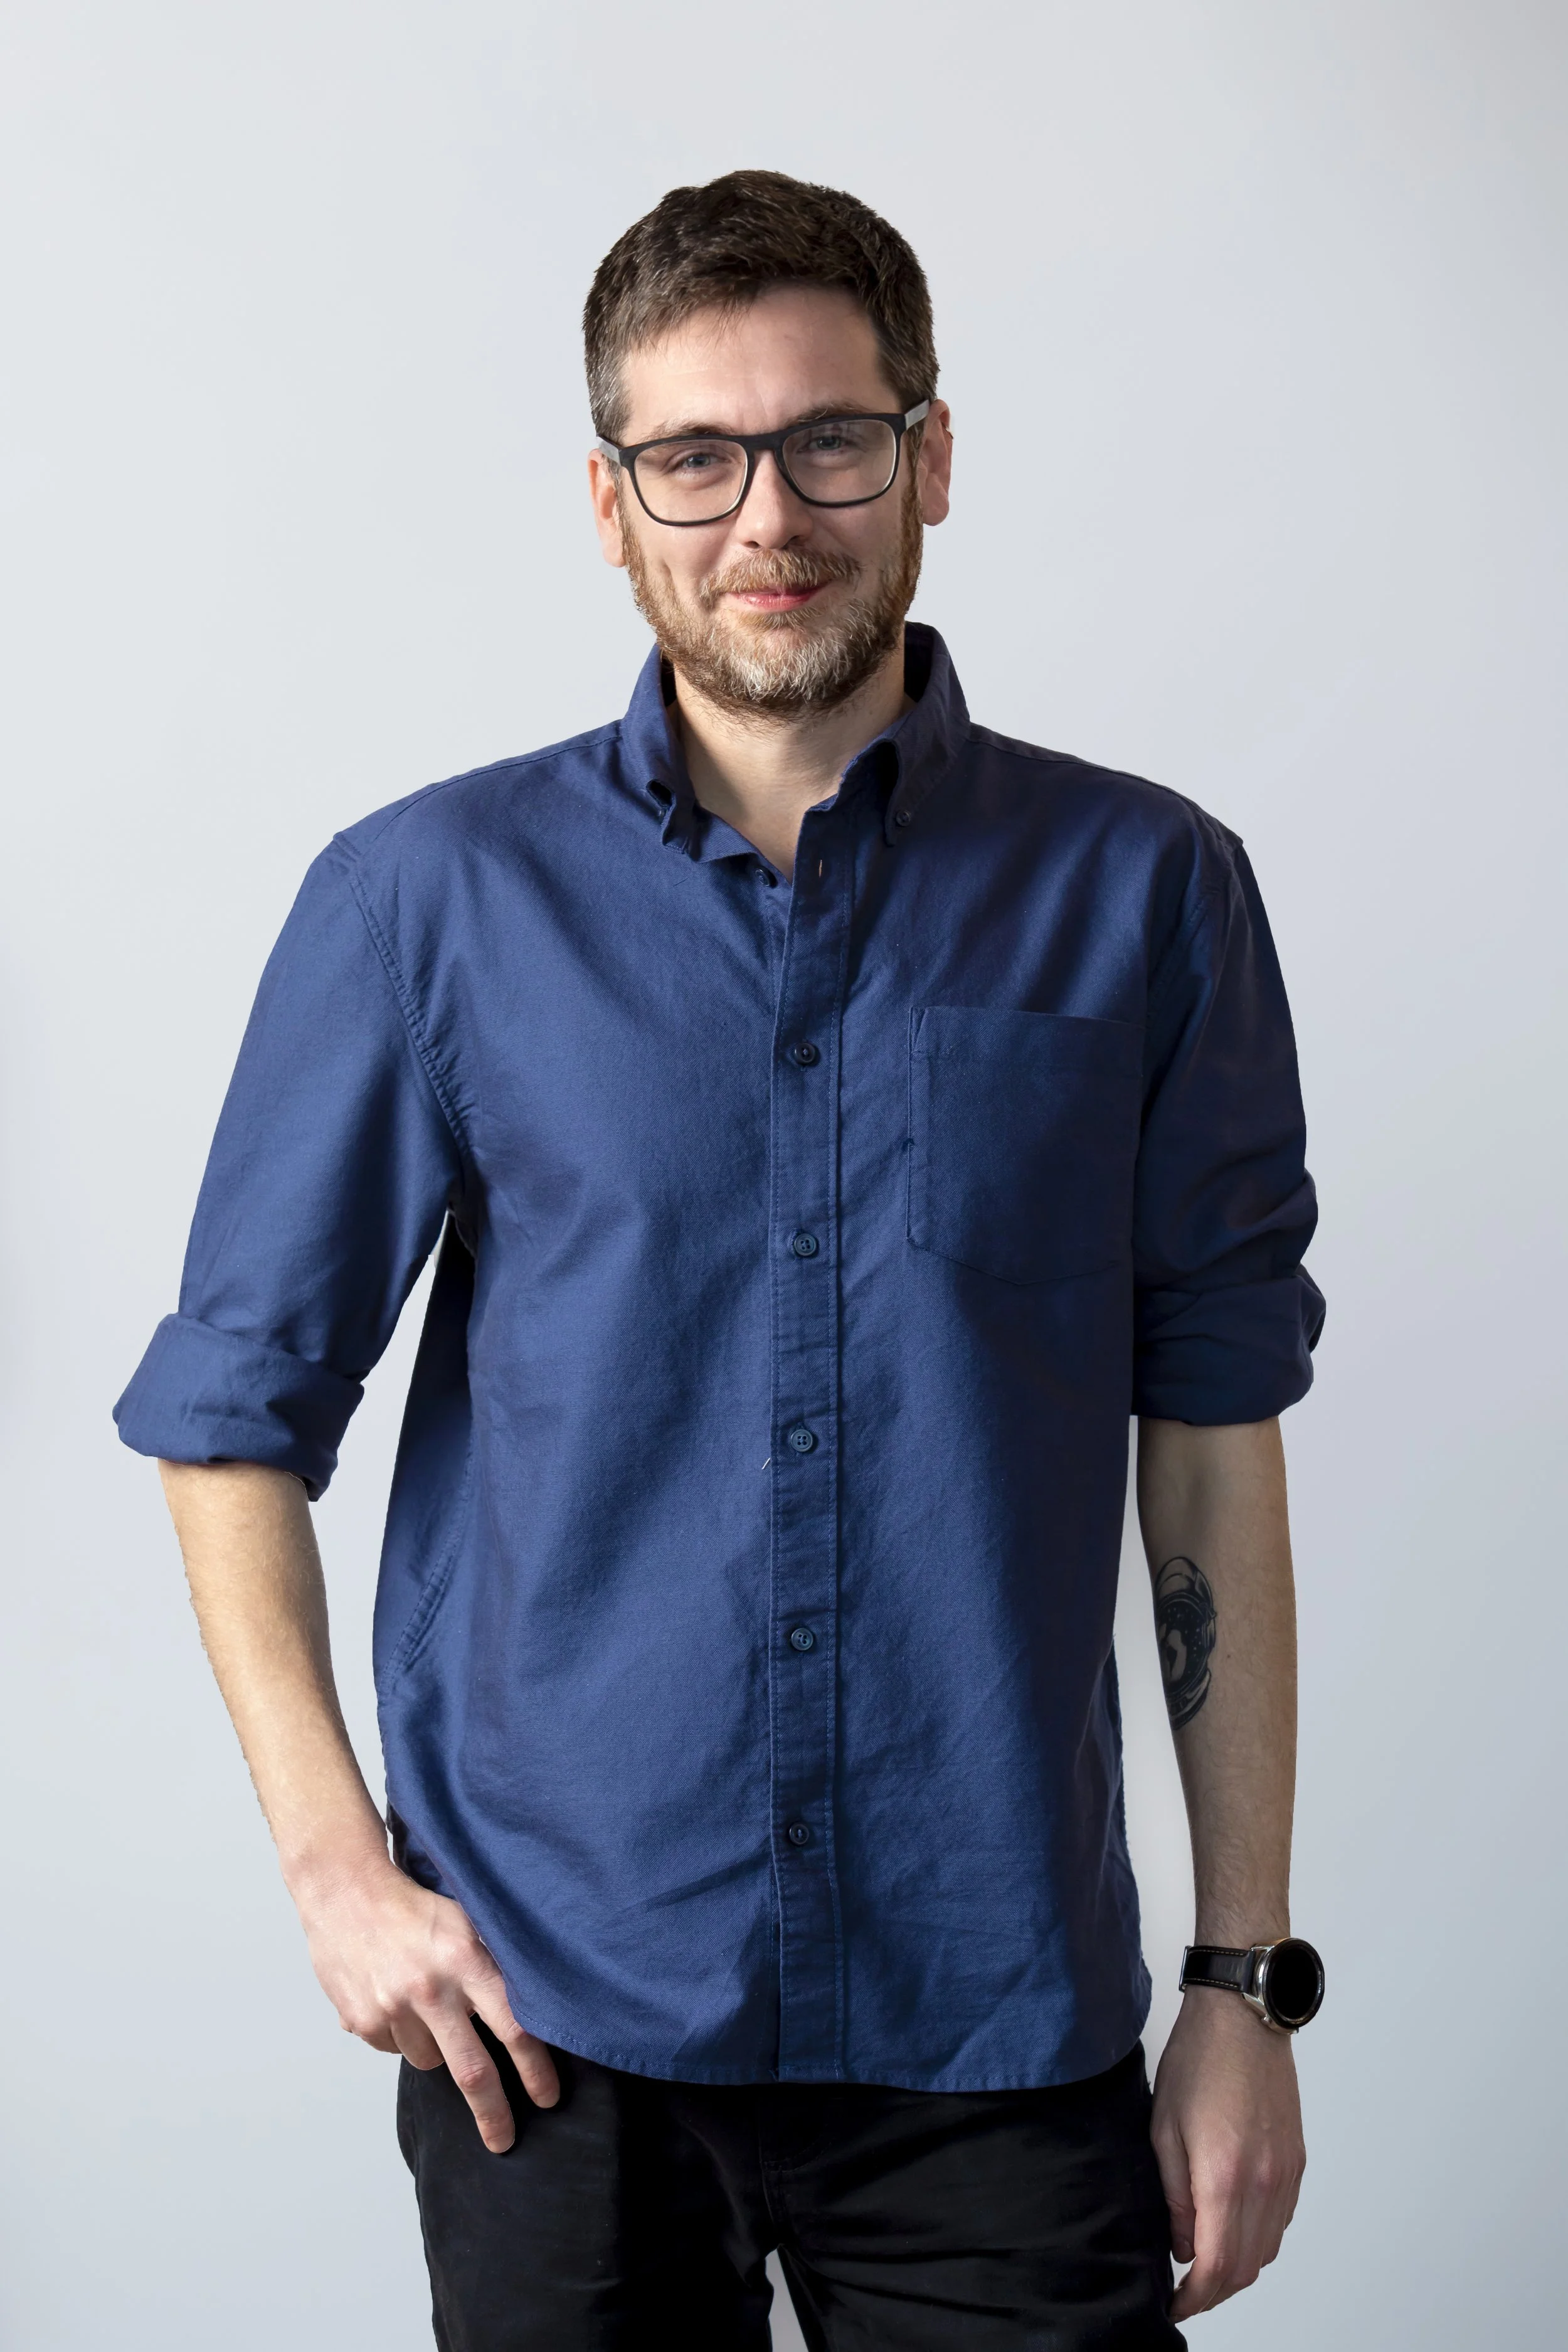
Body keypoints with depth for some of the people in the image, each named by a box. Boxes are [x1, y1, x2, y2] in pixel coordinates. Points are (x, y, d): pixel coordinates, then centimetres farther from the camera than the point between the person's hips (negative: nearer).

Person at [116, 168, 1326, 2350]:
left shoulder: (1142, 895, -1)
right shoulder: (429, 900, -2)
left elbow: (1217, 1443, 1)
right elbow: (233, 1412, 4)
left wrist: (1247, 1974, 0)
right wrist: (334, 1859, -5)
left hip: (1001, 2025, 0)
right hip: (548, 2012, 0)